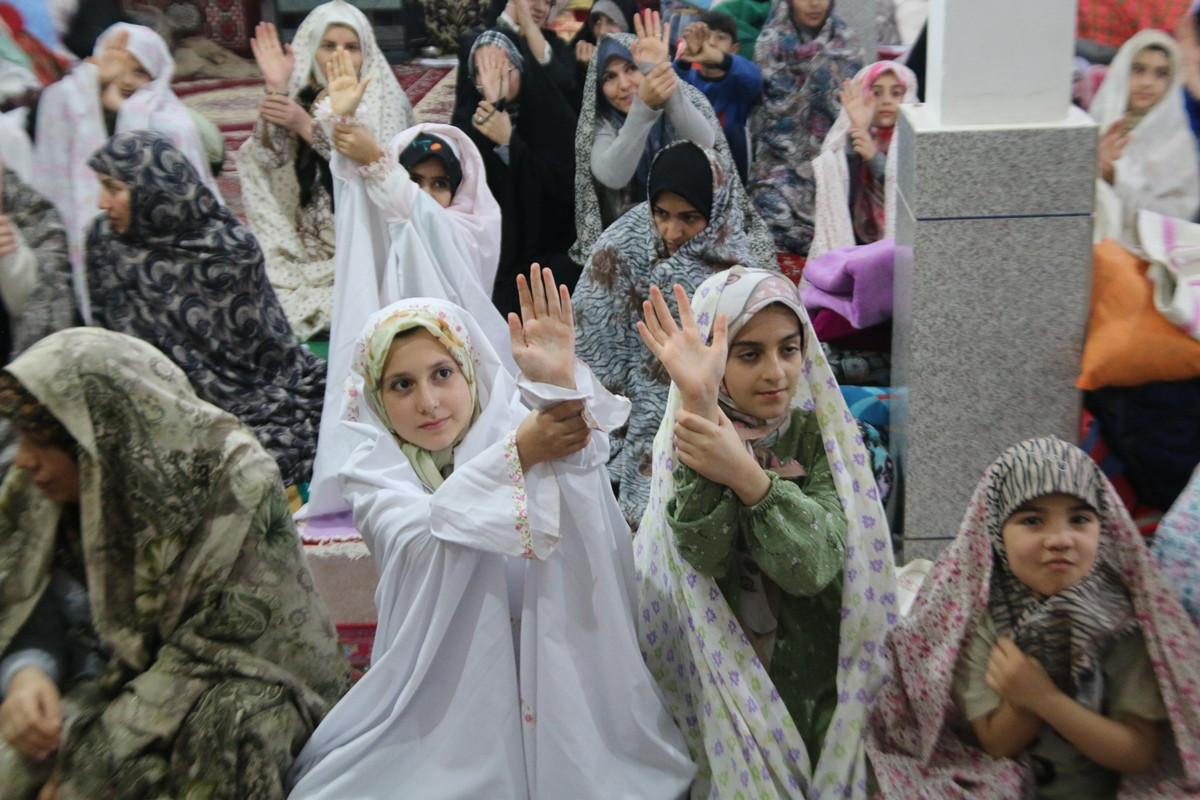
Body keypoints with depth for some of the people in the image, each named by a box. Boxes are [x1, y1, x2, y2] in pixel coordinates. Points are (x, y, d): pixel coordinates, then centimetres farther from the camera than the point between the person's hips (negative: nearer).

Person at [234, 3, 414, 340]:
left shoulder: (385, 100, -4)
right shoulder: (300, 95, 5)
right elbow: (268, 158, -7)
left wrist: (307, 126, -24)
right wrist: (275, 89, -18)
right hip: (308, 242, 3)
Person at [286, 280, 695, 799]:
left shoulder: (518, 426, -1)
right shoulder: (373, 472, 0)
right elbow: (419, 541, -21)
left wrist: (561, 386, -42)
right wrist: (517, 454, -34)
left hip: (561, 692, 0)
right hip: (440, 709, 0)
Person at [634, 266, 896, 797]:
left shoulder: (820, 434, -8)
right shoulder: (687, 434, -8)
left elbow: (816, 566, -22)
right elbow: (706, 555, -26)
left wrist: (745, 475, -36)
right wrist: (697, 403, -34)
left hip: (818, 697, 1)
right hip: (718, 697, 0)